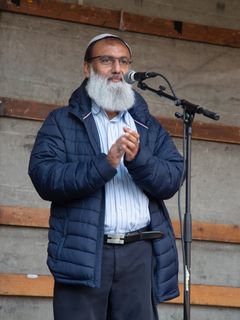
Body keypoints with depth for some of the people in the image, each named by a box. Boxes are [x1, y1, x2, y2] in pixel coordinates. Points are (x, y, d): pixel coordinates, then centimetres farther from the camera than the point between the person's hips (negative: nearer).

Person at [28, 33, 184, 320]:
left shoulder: (149, 127, 19)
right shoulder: (61, 122, 10)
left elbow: (172, 181, 6)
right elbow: (44, 178, -6)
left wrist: (138, 158, -14)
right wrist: (104, 164, -17)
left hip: (139, 253, 3)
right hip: (82, 252, -2)